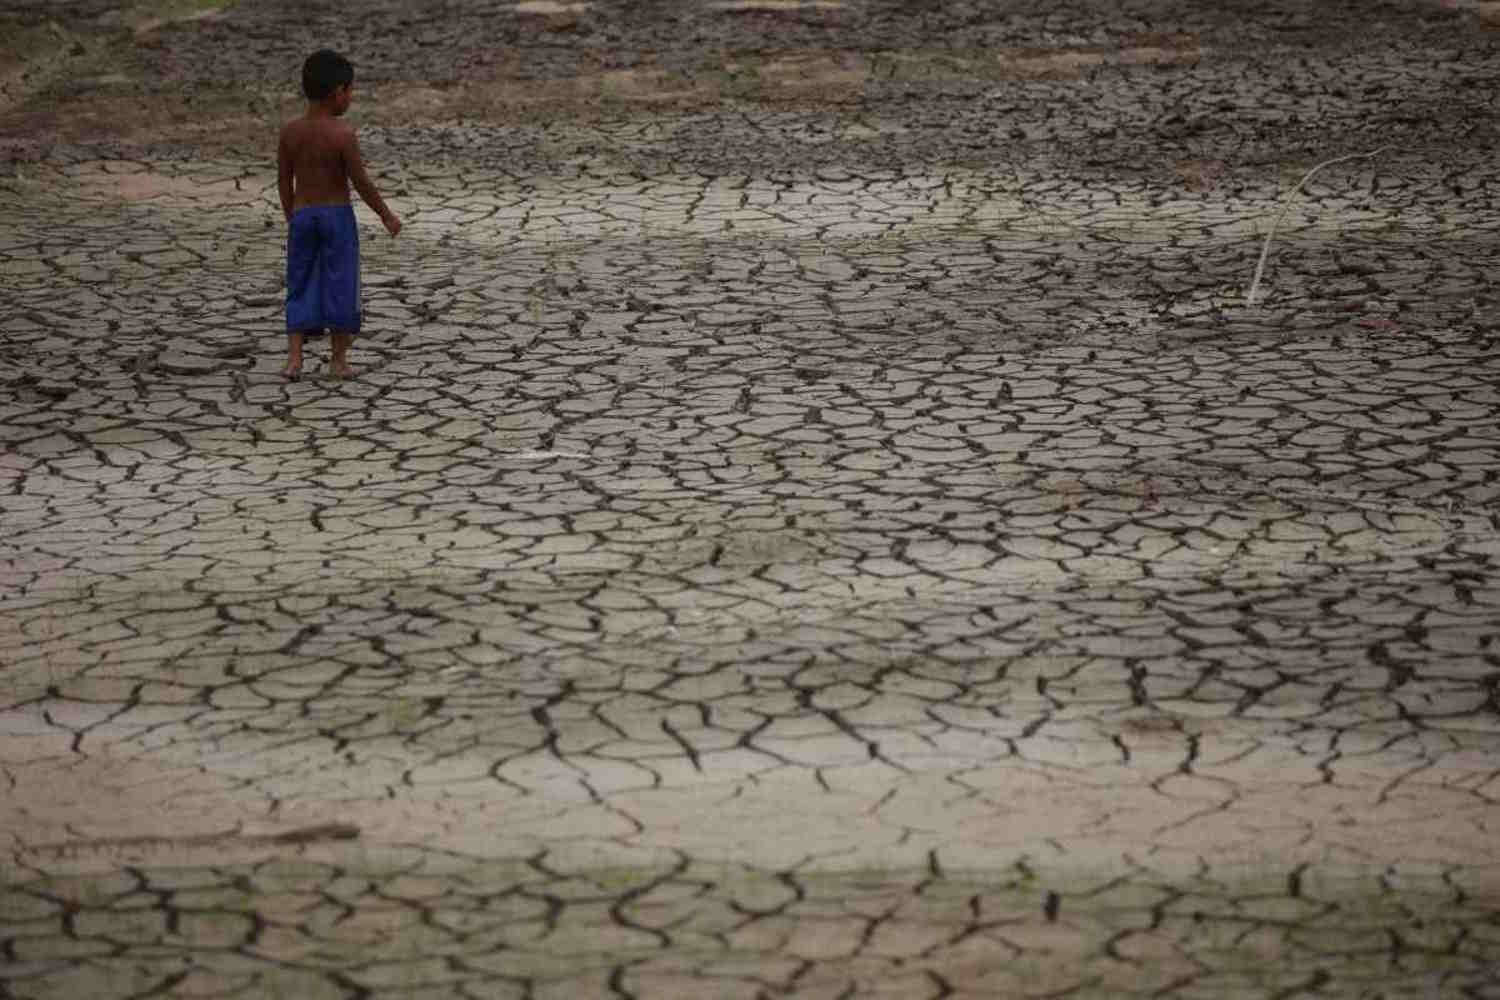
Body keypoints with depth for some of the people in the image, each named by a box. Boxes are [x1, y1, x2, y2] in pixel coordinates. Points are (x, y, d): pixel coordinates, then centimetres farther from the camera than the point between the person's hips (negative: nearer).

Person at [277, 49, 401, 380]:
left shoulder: (290, 132, -2)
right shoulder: (343, 135, -15)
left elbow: (284, 181, 5)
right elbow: (361, 182, -12)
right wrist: (386, 215, 0)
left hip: (302, 216, 4)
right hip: (337, 216, -4)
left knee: (300, 287, 10)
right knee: (340, 286, 7)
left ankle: (294, 357, 2)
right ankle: (339, 359, 13)